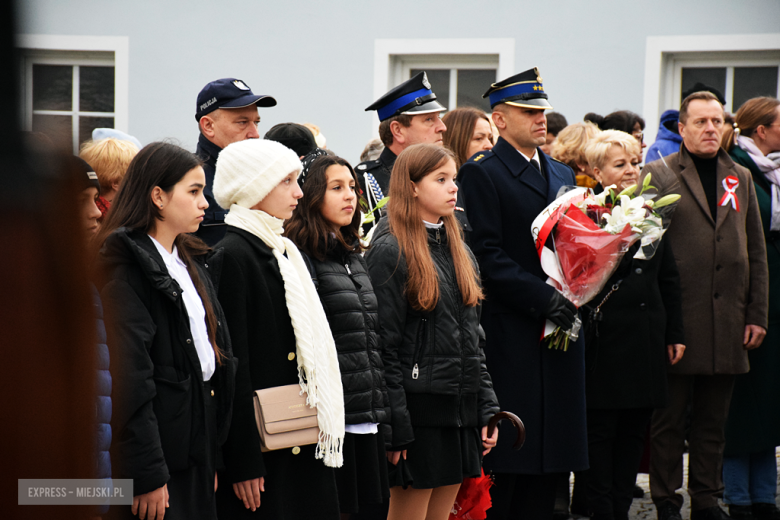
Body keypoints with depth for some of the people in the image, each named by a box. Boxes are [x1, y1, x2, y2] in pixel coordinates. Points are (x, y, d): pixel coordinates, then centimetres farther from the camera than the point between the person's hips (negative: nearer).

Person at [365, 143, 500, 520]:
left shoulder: (457, 248, 15)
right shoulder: (391, 252, -10)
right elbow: (384, 346, -13)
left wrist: (487, 410, 12)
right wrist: (395, 429, -16)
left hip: (460, 408, 7)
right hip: (419, 407, -7)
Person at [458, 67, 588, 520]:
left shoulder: (563, 175, 17)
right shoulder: (482, 173, -5)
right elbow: (488, 255, -12)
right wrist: (543, 297, -18)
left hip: (559, 328, 7)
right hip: (511, 333, -7)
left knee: (553, 450, 8)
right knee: (508, 458, -6)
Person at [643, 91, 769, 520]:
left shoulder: (740, 178, 14)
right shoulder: (657, 175, 0)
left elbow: (756, 253, 15)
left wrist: (756, 315, 8)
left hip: (727, 320, 4)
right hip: (676, 319, -4)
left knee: (712, 420, 10)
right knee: (669, 418, 2)